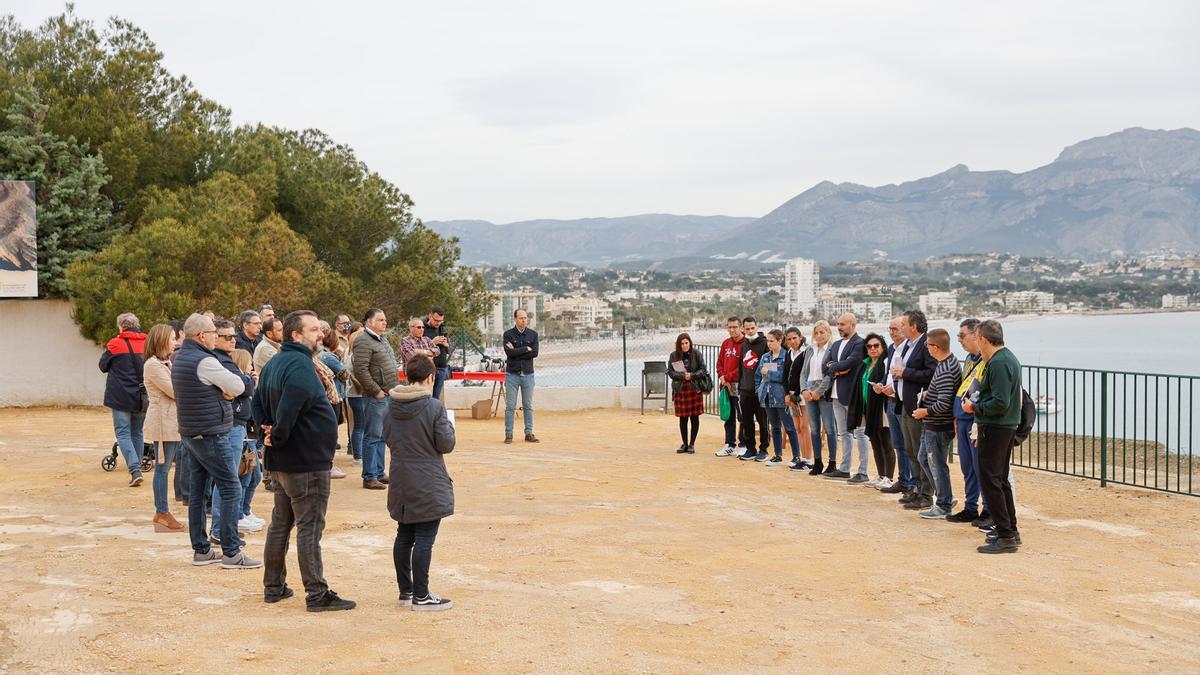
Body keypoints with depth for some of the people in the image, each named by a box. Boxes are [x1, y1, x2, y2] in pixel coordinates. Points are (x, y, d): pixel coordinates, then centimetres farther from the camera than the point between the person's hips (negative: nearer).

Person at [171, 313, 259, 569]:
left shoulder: (180, 358, 11)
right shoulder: (204, 361, -19)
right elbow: (238, 387, -13)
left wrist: (223, 391, -6)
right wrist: (228, 386, 8)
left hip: (190, 433, 10)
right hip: (210, 435, -10)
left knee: (197, 492, 11)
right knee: (231, 490, -5)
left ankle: (201, 550, 17)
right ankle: (231, 553, -5)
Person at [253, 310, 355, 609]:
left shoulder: (274, 363, 12)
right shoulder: (300, 365, -20)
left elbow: (258, 403, 18)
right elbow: (288, 410, -31)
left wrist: (267, 429, 5)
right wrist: (277, 437, -15)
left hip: (281, 462, 10)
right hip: (307, 461, -10)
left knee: (280, 523, 18)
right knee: (309, 528, -4)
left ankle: (273, 586, 27)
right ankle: (317, 594, 0)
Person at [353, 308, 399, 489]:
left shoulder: (382, 340, 17)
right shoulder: (364, 342, -13)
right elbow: (361, 370, -20)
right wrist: (376, 391, -18)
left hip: (387, 395, 9)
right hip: (374, 397, -9)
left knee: (381, 436, 15)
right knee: (372, 437, -5)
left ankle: (379, 473, 23)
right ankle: (369, 477, 0)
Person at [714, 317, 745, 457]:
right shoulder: (725, 343, 13)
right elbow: (720, 362, 16)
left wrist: (727, 377, -11)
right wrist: (722, 378, -1)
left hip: (739, 385, -7)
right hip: (726, 386, 7)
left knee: (742, 416, -1)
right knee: (729, 416, 12)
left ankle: (742, 445, 5)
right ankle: (729, 445, 19)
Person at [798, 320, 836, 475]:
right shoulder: (810, 350, 14)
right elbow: (804, 372, 14)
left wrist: (819, 391, -14)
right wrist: (804, 390, -1)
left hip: (825, 393, -6)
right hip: (810, 393, 6)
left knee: (829, 428, -2)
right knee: (814, 429, 8)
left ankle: (832, 462, 3)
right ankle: (817, 462, 14)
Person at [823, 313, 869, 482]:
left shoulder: (859, 344, -9)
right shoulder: (836, 345, 16)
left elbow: (850, 362, -22)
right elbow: (824, 368, 9)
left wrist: (833, 367, -7)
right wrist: (836, 370, -10)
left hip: (853, 394, -8)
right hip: (837, 394, 8)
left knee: (859, 433, -3)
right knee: (844, 433, 15)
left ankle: (863, 472, -1)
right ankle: (844, 469, 22)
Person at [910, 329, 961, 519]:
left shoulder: (944, 372, -26)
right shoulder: (952, 360, 6)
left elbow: (944, 404, -29)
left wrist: (925, 412, -15)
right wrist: (929, 393, 10)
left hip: (938, 427, -10)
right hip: (933, 425, 10)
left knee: (937, 465, 2)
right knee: (925, 460, 20)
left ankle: (943, 507, 15)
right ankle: (946, 497, 27)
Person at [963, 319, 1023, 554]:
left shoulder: (998, 363, -19)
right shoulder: (1008, 357, 15)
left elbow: (1000, 403, -24)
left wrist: (975, 408, -12)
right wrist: (978, 405, 13)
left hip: (995, 429, -11)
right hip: (1007, 426, 11)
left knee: (990, 481, -7)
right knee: (1001, 480, 19)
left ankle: (1005, 536, -6)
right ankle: (1010, 530, 26)